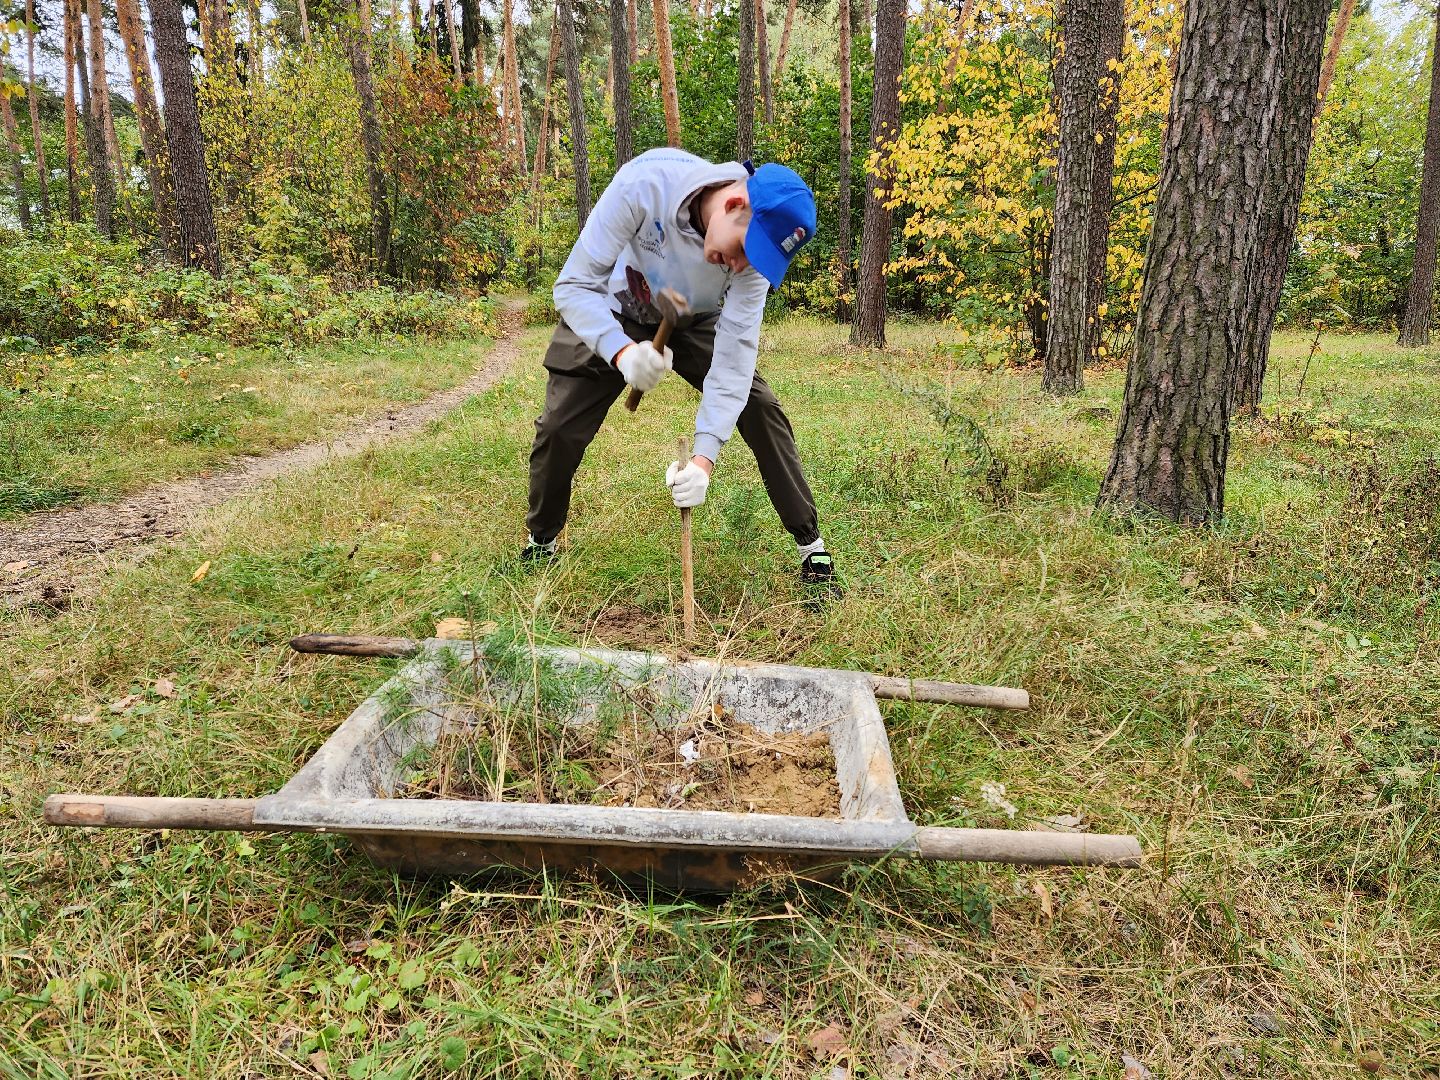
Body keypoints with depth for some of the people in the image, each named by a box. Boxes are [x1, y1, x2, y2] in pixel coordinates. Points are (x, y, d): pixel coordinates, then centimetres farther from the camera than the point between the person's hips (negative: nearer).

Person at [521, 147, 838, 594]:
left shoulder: (755, 246, -28)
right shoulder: (645, 183, -37)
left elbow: (734, 355, -30)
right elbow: (575, 285, -32)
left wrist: (704, 457, -40)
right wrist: (622, 351, -50)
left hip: (696, 323, 2)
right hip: (613, 318, -1)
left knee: (760, 407, -14)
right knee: (560, 427, -10)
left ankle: (811, 545, -1)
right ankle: (540, 543, 17)